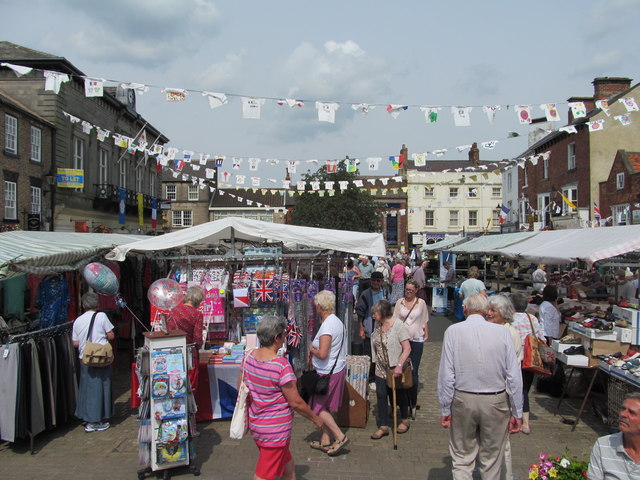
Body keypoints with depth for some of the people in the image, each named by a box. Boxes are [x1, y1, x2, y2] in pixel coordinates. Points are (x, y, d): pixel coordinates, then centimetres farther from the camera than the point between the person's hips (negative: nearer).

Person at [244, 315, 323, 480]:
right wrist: (316, 419, -4)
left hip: (255, 423, 7)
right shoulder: (281, 366, -26)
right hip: (275, 429, -7)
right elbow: (296, 402, -19)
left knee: (287, 465, 24)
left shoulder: (249, 357, -4)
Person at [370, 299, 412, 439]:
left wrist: (399, 366, -29)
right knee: (381, 395, 1)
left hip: (396, 369, -5)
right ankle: (383, 426, 9)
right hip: (381, 368, 6)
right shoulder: (378, 325, 3)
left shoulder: (399, 326, -18)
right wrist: (376, 361, 14)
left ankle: (405, 420, 35)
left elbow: (407, 349, -21)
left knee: (399, 395, 12)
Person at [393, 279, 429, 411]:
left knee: (414, 371, -1)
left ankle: (413, 399, 8)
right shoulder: (400, 302, 6)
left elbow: (425, 321, 9)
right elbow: (395, 320, 9)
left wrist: (426, 334, 5)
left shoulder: (421, 303, 3)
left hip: (417, 340, -2)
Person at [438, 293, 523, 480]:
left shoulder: (453, 331, -8)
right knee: (492, 461, 15)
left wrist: (445, 409, -1)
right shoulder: (502, 332, -7)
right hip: (496, 402, 1)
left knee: (462, 459, 12)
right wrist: (517, 412, 3)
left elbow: (446, 375, -10)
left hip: (463, 401, 0)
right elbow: (514, 376, -6)